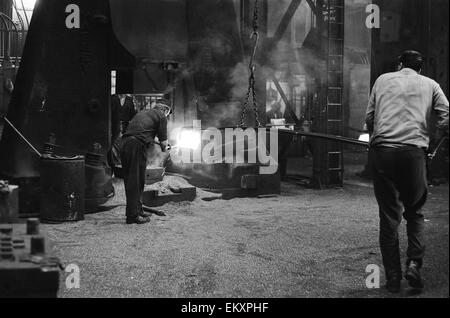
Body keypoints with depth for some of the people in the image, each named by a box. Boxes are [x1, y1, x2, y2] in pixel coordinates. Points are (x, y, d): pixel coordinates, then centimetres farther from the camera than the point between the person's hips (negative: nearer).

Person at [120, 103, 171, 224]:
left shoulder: (142, 113, 29)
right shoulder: (161, 116, 8)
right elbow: (163, 141, 3)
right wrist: (165, 148, 26)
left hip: (124, 143, 7)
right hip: (138, 145, -7)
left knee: (130, 181, 14)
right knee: (136, 181, -3)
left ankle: (138, 211, 24)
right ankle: (133, 215, -2)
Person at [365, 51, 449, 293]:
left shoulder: (383, 80, 18)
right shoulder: (430, 84, 16)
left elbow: (369, 118, 14)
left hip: (381, 152, 1)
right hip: (414, 152, 0)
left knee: (389, 216, 7)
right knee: (415, 212, 17)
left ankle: (393, 278, 8)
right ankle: (414, 262, -2)